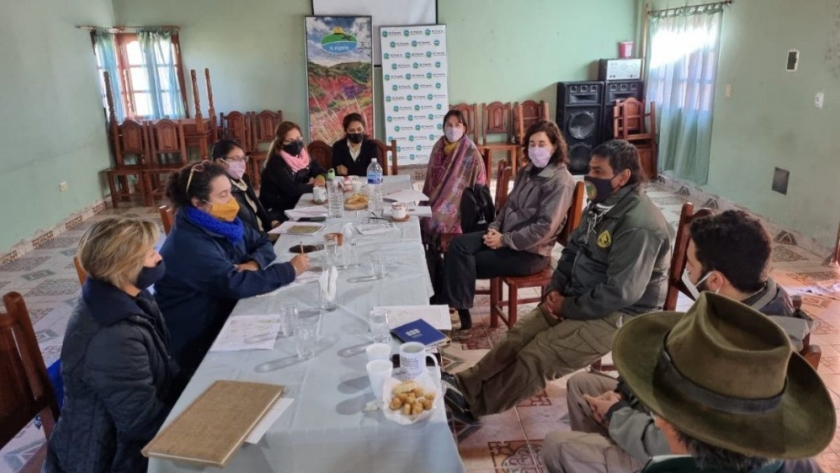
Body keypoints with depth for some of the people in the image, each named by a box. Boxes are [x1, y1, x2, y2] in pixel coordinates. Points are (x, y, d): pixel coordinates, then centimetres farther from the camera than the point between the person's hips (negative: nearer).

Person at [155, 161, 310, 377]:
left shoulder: (225, 222, 2)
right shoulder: (188, 245, -25)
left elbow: (263, 243, 9)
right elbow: (235, 285, -33)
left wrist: (253, 263, -15)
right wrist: (290, 270, -25)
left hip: (228, 313, 8)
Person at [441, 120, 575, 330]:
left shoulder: (560, 181, -15)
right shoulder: (527, 172, 11)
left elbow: (544, 228, -21)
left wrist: (504, 240, -19)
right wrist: (494, 227, -2)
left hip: (530, 252, -7)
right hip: (506, 237, 8)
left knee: (466, 263, -16)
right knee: (458, 245, -15)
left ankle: (461, 313, 1)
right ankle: (449, 306, -15)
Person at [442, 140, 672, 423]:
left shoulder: (639, 225, -26)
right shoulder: (602, 205, 5)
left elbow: (621, 293, -28)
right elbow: (573, 249, 14)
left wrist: (568, 307, -17)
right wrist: (556, 289, -2)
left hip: (617, 315, -9)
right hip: (579, 299, 9)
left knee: (538, 356, -13)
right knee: (519, 335, -4)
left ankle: (474, 402, 1)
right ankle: (468, 384, 0)